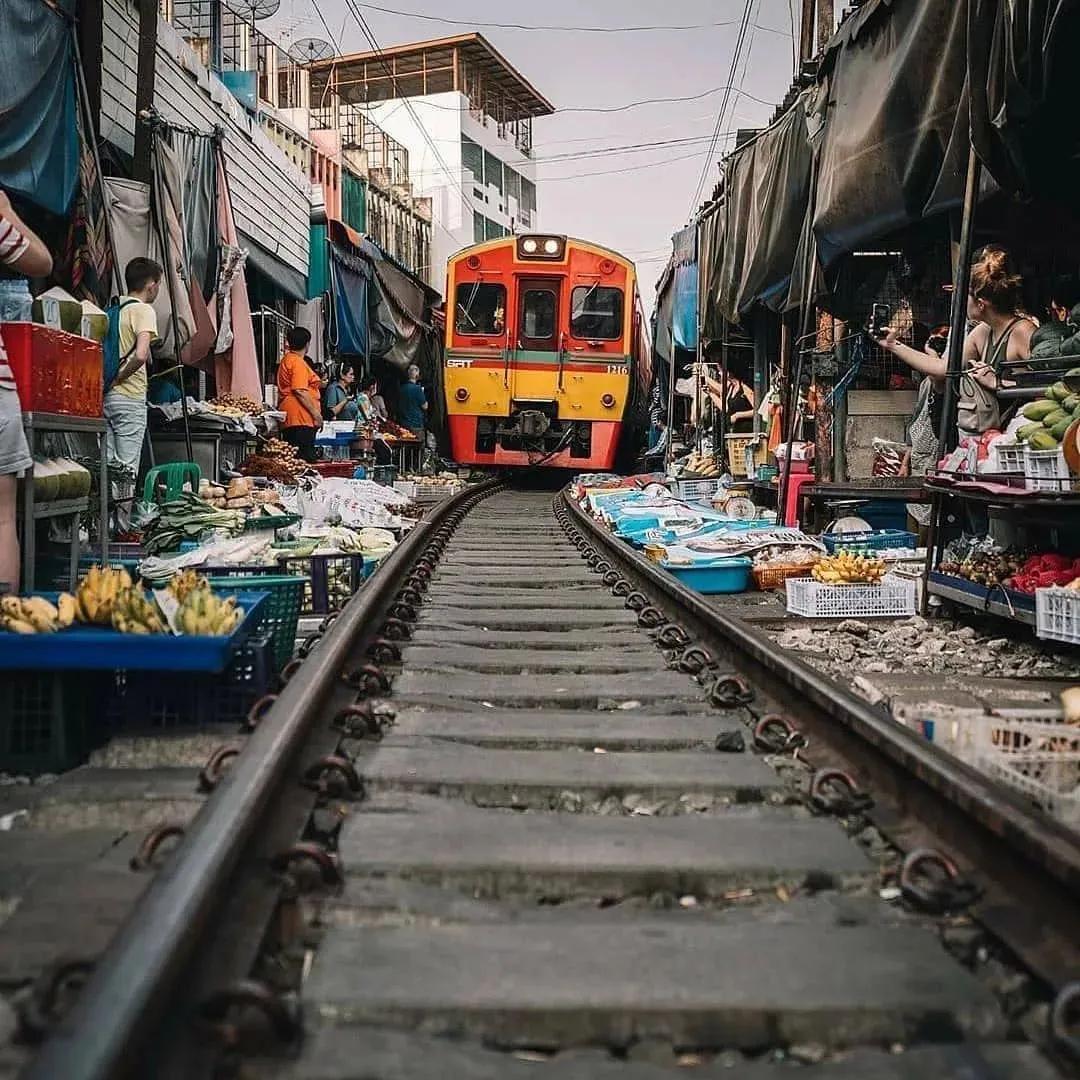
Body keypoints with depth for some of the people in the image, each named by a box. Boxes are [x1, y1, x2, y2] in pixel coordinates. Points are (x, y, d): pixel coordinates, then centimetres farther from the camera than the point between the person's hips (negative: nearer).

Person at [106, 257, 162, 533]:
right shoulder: (144, 310, -8)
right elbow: (141, 356, -22)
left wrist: (108, 379, 14)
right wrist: (119, 378, -10)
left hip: (104, 395, 7)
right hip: (130, 397, -6)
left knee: (107, 465, 10)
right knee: (127, 468, -1)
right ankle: (122, 530, 2)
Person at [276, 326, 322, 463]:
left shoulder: (286, 360, 22)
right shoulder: (297, 362, -9)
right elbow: (300, 391, -18)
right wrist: (316, 413, -15)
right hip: (300, 418, -10)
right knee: (305, 458, -14)